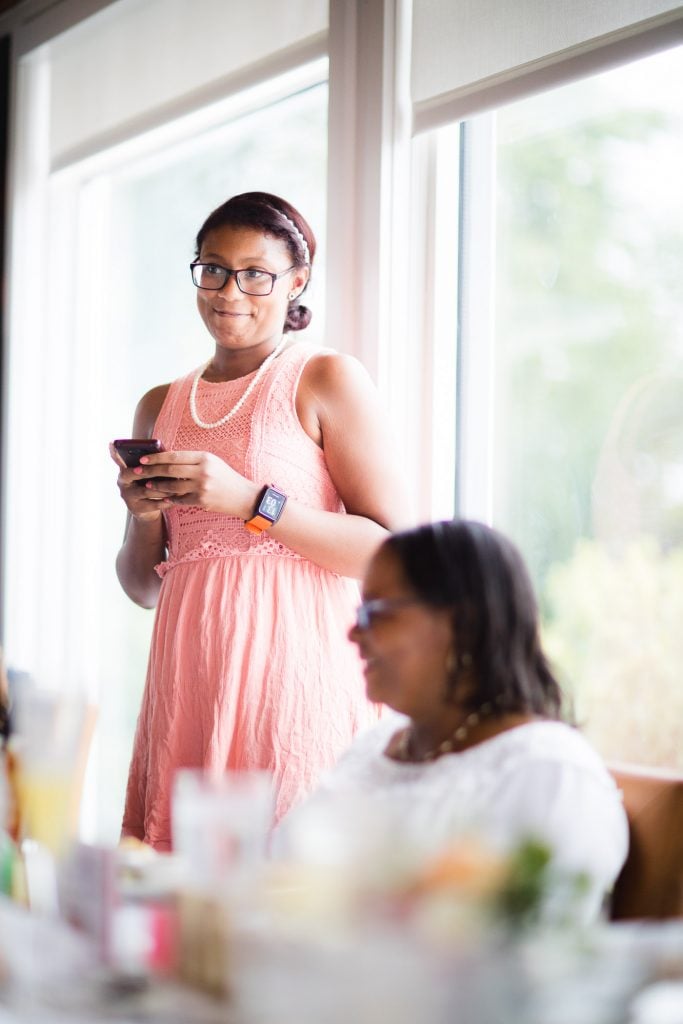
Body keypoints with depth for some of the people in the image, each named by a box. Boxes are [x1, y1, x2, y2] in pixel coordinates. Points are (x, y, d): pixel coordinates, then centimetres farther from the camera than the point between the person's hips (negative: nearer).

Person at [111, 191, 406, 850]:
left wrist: (249, 501, -15)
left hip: (293, 665, -4)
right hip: (190, 673, 4)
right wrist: (143, 515, -1)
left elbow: (389, 550, -8)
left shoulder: (327, 380, 1)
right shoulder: (160, 407, 16)